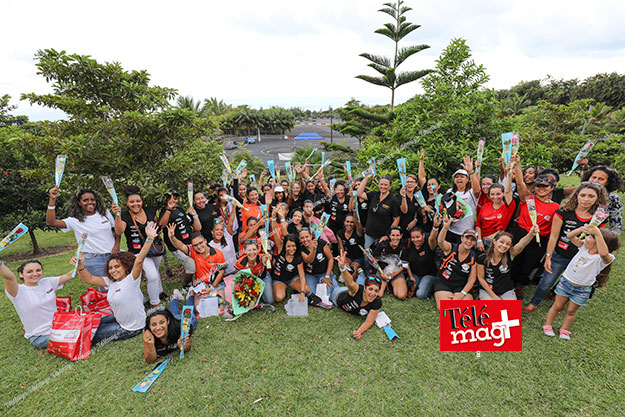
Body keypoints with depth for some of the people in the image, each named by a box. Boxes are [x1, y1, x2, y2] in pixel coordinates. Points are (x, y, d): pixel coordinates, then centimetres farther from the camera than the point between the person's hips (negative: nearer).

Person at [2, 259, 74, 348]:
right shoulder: (19, 291, -16)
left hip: (57, 327, 6)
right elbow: (10, 277, -36)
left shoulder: (47, 282, 0)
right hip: (40, 336, -6)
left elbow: (68, 276, -6)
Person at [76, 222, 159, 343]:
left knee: (92, 336, 4)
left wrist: (149, 239, -54)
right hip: (119, 319, 8)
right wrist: (80, 266, -20)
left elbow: (139, 260, -40)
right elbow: (89, 279, -1)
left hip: (132, 328, -8)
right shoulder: (111, 281, 0)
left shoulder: (131, 280, -24)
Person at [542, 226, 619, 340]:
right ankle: (547, 325, 27)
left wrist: (598, 233, -50)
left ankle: (564, 329, 33)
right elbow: (570, 236, -11)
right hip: (565, 282, 3)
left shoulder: (606, 258, -23)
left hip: (582, 290, -3)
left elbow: (604, 253, -48)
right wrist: (582, 229, -29)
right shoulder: (584, 246, -8)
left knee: (571, 311, 13)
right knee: (557, 306, 13)